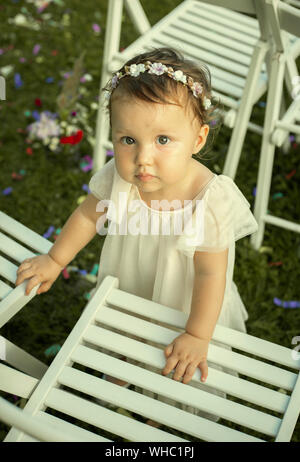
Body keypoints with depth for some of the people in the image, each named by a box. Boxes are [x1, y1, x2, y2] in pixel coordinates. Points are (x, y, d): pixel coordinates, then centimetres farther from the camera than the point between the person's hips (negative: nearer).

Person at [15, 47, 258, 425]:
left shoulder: (210, 201, -38)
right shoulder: (118, 178, -27)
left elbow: (210, 273, -29)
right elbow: (88, 215, -7)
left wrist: (197, 335, -26)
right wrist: (55, 260, 0)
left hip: (183, 308, -3)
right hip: (125, 291, 4)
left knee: (184, 374, 23)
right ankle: (117, 378, 69)